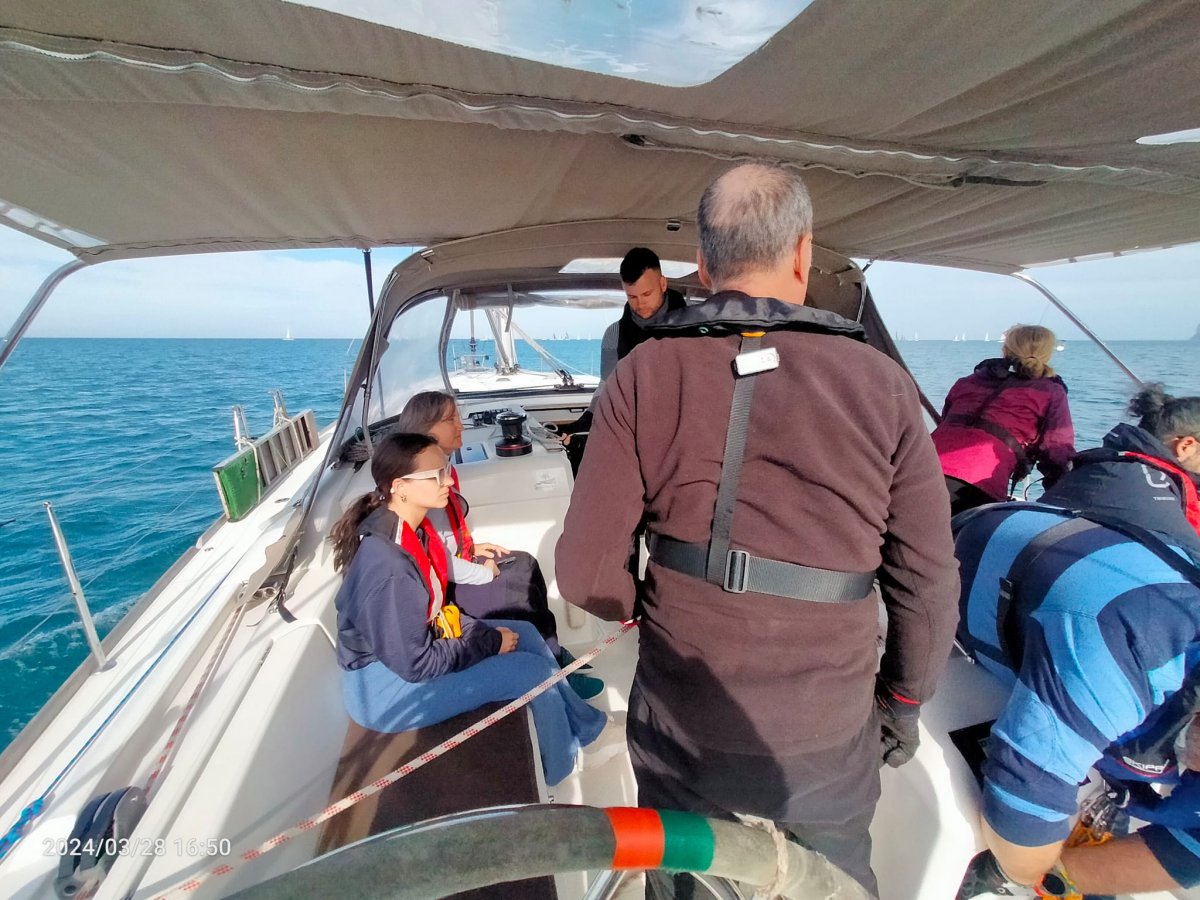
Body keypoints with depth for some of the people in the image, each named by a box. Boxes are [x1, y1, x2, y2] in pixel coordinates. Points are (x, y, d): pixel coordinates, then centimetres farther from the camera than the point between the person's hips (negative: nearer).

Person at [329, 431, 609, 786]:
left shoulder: (413, 528, -5)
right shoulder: (387, 566, -32)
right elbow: (416, 665, -26)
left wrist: (484, 632, -4)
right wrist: (489, 644, -15)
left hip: (408, 645, 9)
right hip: (384, 687, -9)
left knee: (525, 633, 8)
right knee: (533, 669, -12)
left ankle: (583, 723, 26)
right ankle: (562, 771, 16)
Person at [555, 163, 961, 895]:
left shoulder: (645, 375, -14)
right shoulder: (881, 383, -11)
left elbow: (587, 573, -14)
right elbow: (928, 582, -6)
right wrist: (904, 699, 11)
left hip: (680, 733, 0)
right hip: (828, 741, 1)